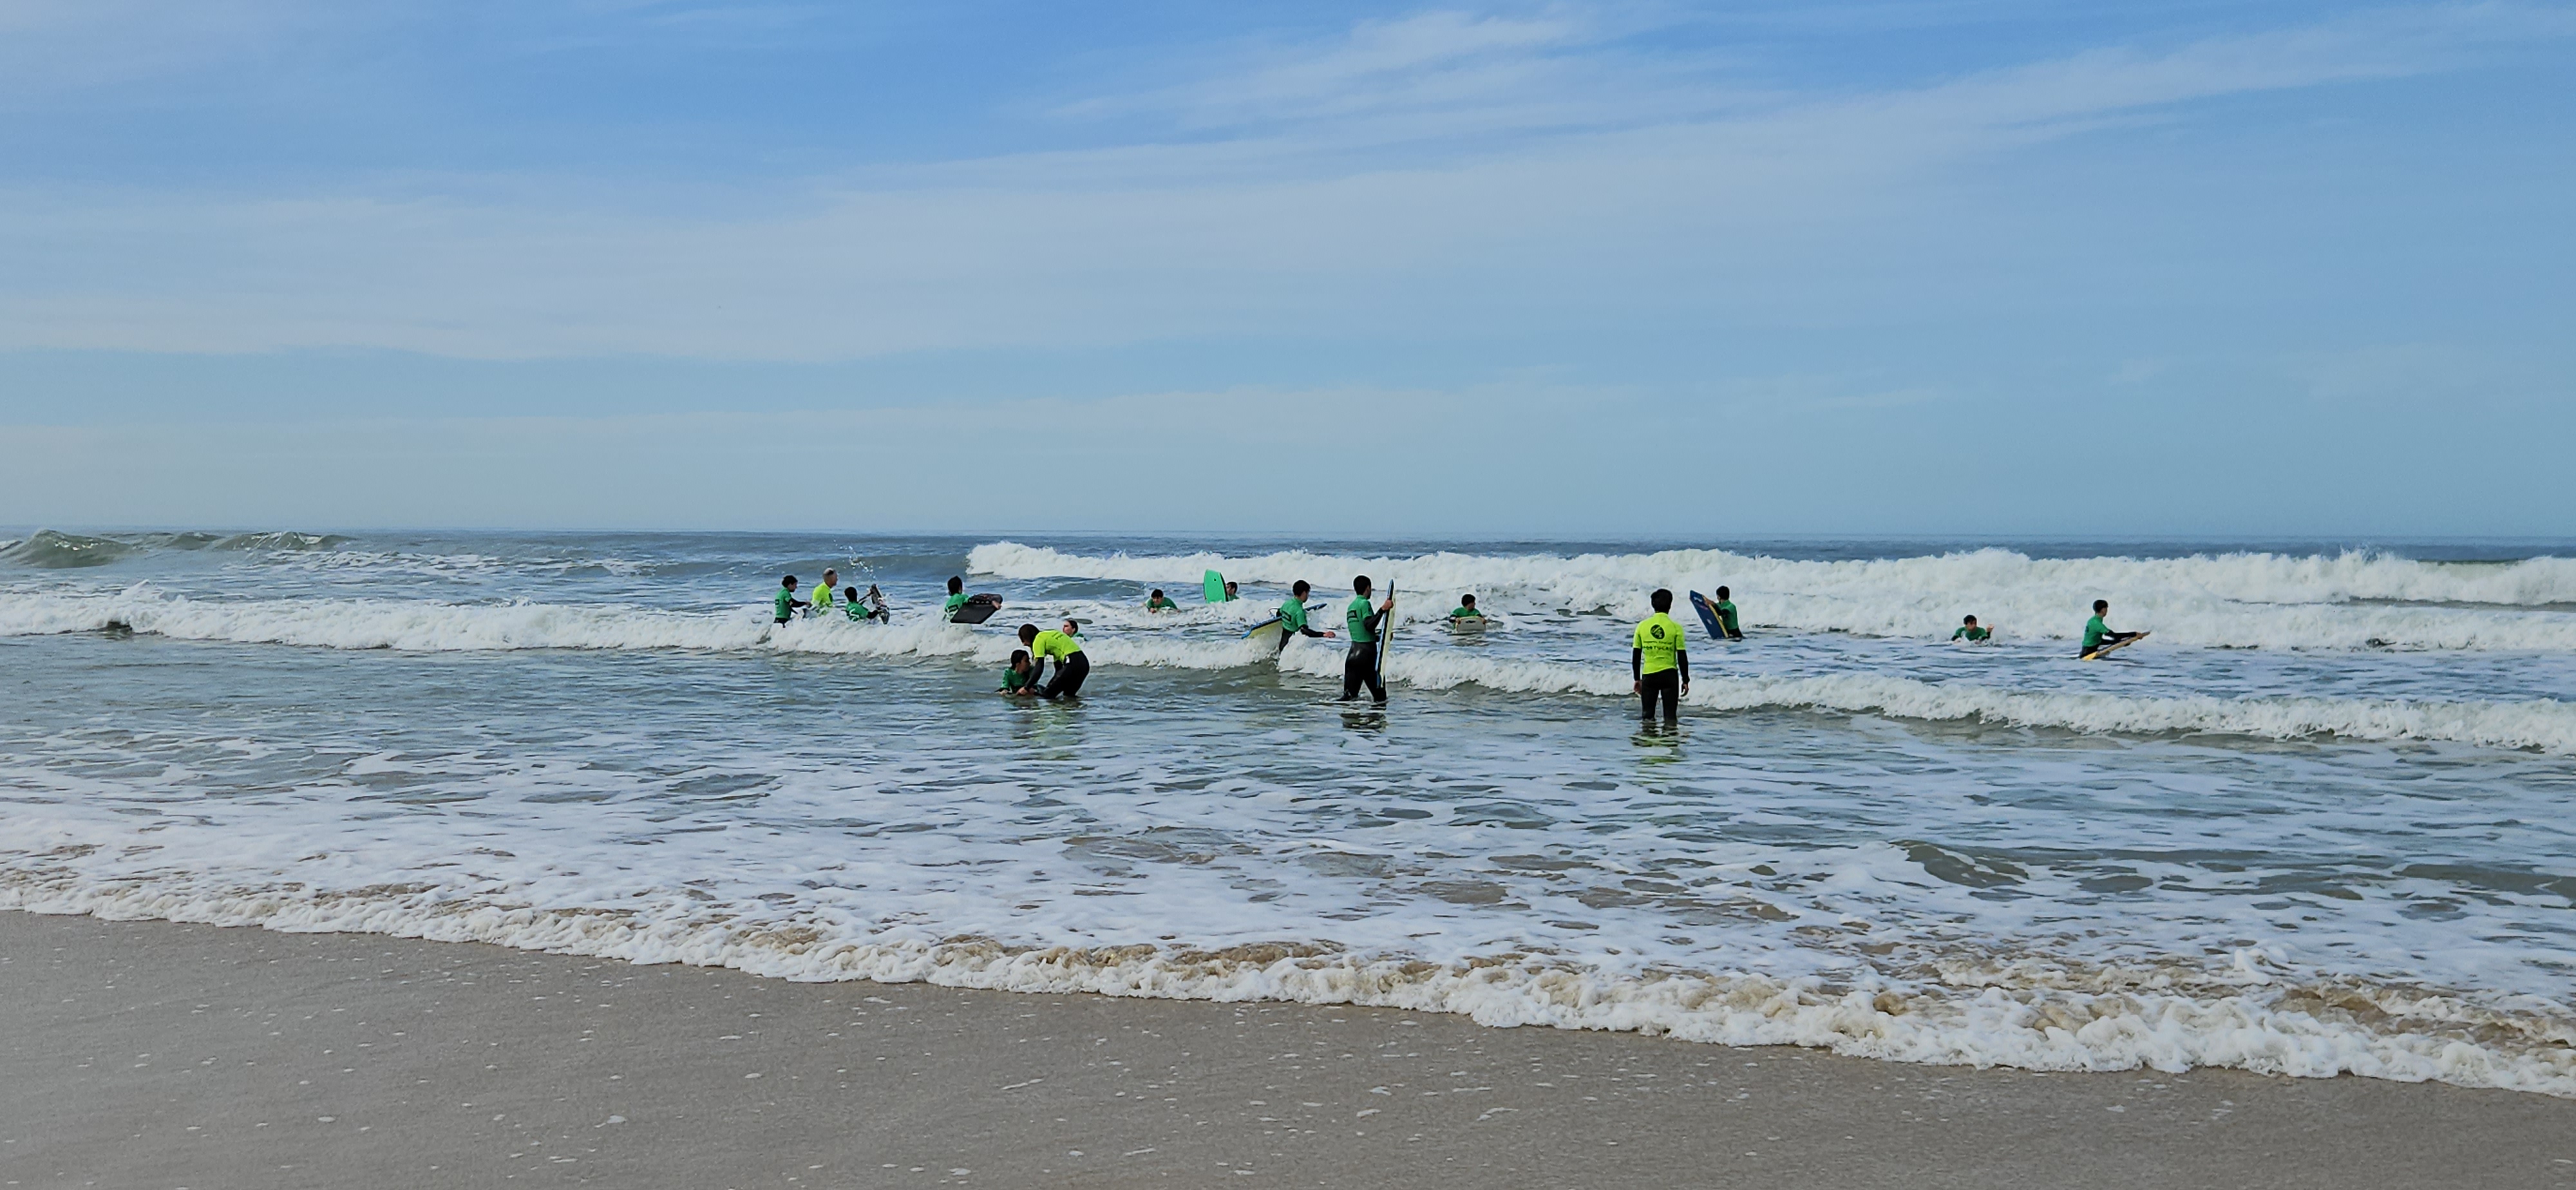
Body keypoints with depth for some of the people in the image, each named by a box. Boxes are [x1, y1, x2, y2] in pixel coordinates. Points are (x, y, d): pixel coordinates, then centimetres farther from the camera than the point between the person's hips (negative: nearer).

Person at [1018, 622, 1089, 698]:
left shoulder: (1039, 639, 1)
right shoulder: (1051, 636, 26)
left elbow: (1039, 667, -8)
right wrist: (1049, 687, 27)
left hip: (1072, 664, -9)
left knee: (1046, 695, -4)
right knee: (1068, 696, 21)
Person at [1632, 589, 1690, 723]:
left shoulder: (1642, 626, 0)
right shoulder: (1675, 627, -7)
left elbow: (1636, 656, 4)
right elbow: (1682, 657, -6)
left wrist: (1637, 679, 13)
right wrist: (1685, 680, 2)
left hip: (1648, 675, 2)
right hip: (1669, 675, -2)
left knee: (1648, 716, 10)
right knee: (1670, 717, 6)